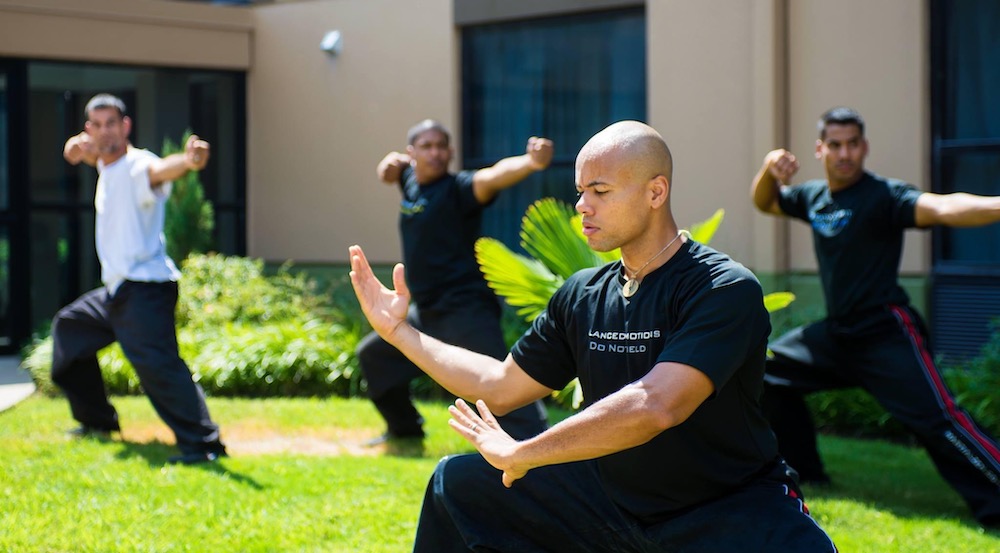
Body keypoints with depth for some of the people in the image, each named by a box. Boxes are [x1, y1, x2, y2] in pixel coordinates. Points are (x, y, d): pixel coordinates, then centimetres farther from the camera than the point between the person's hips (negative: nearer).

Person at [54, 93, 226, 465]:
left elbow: (161, 169, -39)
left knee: (156, 362, -26)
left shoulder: (137, 166, -17)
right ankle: (97, 420, 39)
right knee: (69, 327, 28)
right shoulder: (106, 166, 11)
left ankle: (203, 443, -33)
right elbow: (96, 153, 32)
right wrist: (80, 146, 5)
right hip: (116, 291, 11)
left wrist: (188, 161, -65)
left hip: (145, 289, -11)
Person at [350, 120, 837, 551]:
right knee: (457, 482, 7)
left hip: (731, 507, -6)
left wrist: (519, 453, -24)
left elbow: (655, 407, -31)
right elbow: (500, 387, 14)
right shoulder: (581, 296, 3)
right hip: (612, 496, 7)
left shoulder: (726, 290, -19)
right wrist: (400, 331, 10)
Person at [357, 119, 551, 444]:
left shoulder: (457, 189, -15)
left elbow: (494, 176, -37)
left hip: (465, 310, -9)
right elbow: (392, 167, 30)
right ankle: (405, 427, 43)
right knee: (373, 355, 25)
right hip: (426, 311, 9)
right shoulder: (410, 180, 6)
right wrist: (391, 163, 7)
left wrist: (532, 162, -56)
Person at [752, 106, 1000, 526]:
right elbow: (765, 203, 25)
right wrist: (769, 170, 2)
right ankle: (805, 473, 32)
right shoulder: (814, 197, 8)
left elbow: (941, 208, -33)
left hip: (886, 336, -9)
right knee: (768, 371, 19)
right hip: (837, 335, 9)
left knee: (937, 419, -20)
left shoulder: (883, 196, -15)